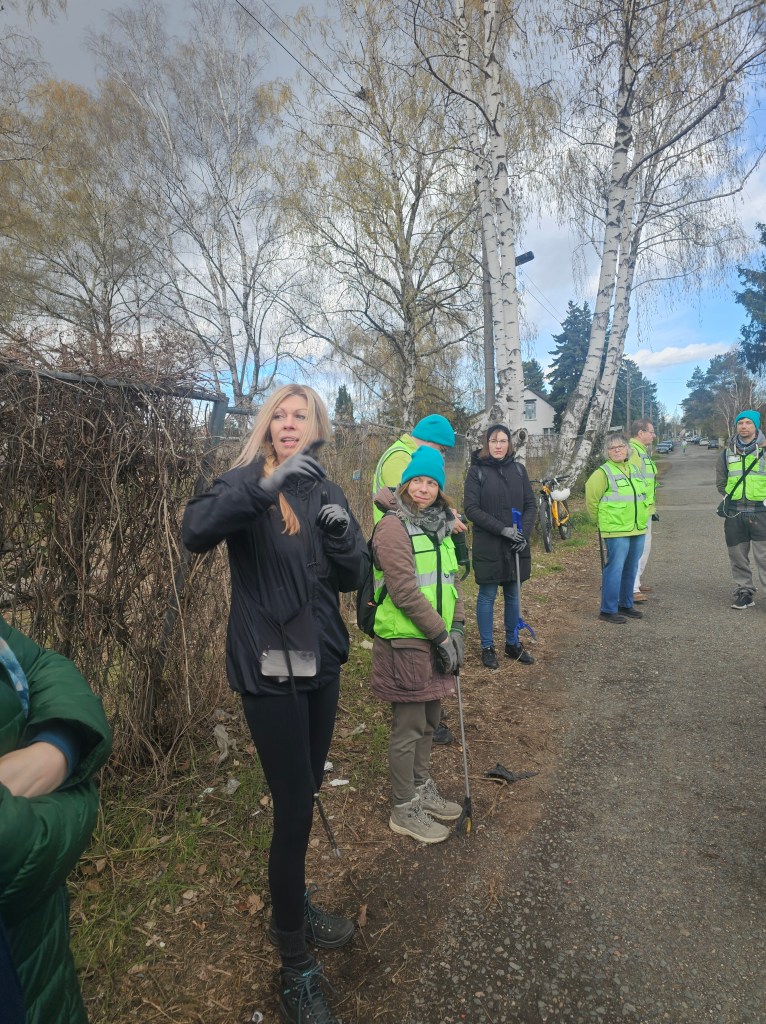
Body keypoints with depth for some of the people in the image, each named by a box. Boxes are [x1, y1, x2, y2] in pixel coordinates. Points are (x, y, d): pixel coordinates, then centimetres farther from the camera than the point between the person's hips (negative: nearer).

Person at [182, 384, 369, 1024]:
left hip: (321, 660, 5)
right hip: (268, 666, -5)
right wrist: (267, 485, -38)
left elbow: (354, 578, 4)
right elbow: (196, 531, -27)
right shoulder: (245, 483, -6)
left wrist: (342, 533, -15)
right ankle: (295, 969, 20)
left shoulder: (326, 493, 7)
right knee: (294, 808, -1)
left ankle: (293, 909, 43)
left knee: (305, 794, 19)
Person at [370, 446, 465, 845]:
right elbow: (406, 593, -21)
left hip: (435, 640, 8)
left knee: (429, 718, 20)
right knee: (409, 726, 5)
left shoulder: (438, 524, 10)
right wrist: (441, 635, -16)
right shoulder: (394, 527, -16)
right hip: (404, 642, -8)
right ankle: (404, 809, 23)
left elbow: (450, 578, 13)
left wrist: (455, 628, 5)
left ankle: (422, 788, 39)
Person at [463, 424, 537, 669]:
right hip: (488, 546, -4)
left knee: (513, 595, 14)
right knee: (487, 596, 7)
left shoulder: (518, 469, 6)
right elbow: (471, 508, -11)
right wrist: (502, 529, -18)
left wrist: (524, 532, -9)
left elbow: (531, 504, 7)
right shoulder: (477, 471, -5)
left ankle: (513, 644, 29)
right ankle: (487, 647, 20)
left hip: (516, 547, 4)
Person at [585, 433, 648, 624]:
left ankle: (625, 605, 27)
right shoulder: (604, 472, -10)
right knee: (615, 569, -7)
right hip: (616, 531, -7)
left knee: (630, 569, 14)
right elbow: (591, 497, -10)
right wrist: (601, 519, -3)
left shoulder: (633, 469, 13)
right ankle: (608, 610, 2)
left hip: (638, 529, 7)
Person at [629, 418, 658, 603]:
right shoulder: (632, 451, -17)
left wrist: (652, 507, 27)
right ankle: (632, 589, -8)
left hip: (645, 509, 11)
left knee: (644, 545, 18)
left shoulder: (643, 451, 18)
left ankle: (636, 581, 29)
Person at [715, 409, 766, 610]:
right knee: (738, 556, 9)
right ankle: (744, 592, 20)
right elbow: (721, 482, 19)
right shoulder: (727, 452, 10)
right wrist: (729, 499, 12)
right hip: (734, 513, 3)